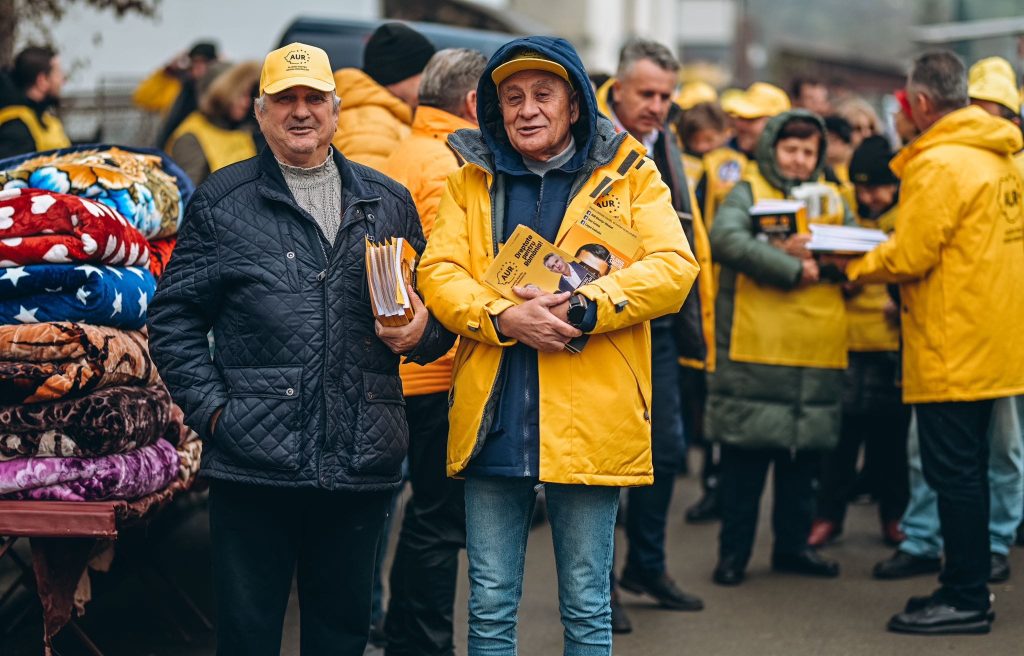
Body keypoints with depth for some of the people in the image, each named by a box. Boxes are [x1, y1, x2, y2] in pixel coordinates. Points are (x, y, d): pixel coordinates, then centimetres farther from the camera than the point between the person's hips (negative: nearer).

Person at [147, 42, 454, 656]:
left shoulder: (389, 202, 14)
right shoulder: (223, 202, 6)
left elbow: (432, 303, 22)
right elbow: (174, 317, 5)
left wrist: (424, 330, -1)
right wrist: (210, 407, -5)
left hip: (362, 466, 3)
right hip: (254, 464, -2)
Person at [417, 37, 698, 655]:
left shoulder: (629, 174, 5)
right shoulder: (471, 180, 11)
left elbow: (674, 267, -6)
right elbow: (438, 272, 1)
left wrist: (582, 308, -18)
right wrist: (503, 316, -17)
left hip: (588, 420, -2)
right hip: (493, 423, 2)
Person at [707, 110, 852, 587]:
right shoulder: (747, 193, 1)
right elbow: (725, 238, -19)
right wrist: (792, 268, -19)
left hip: (818, 353, 5)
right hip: (755, 347, -5)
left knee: (804, 455, 11)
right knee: (745, 457, 0)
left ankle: (793, 543, 22)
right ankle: (734, 551, 8)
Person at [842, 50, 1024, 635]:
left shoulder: (940, 164, -17)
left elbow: (909, 257, -17)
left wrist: (857, 267, 0)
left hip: (952, 348, -9)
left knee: (955, 473, -3)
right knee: (968, 471, 16)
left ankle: (966, 600, 2)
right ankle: (969, 587, 24)